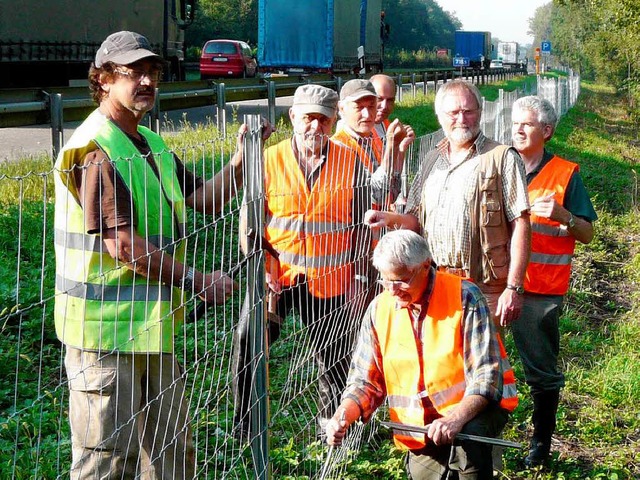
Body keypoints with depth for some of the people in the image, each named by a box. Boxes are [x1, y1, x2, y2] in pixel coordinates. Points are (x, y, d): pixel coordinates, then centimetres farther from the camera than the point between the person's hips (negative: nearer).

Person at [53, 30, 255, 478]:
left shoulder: (151, 144, 13)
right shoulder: (94, 149, -16)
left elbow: (206, 199, 15)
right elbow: (123, 245, -22)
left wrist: (241, 158, -2)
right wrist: (199, 280, -15)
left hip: (153, 323, 9)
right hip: (106, 328, -9)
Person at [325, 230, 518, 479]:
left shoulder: (464, 297, -15)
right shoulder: (379, 309, -3)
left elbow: (486, 376, -18)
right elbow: (366, 381, 2)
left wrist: (456, 418, -35)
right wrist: (343, 415, -18)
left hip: (475, 409, -4)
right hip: (421, 430, 4)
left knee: (467, 435, -34)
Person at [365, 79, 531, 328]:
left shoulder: (502, 158, -2)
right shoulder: (431, 161, 16)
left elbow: (520, 226, -7)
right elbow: (418, 220, 21)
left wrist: (514, 288, -14)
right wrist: (391, 218, -2)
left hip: (484, 289, -5)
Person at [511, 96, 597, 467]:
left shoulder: (565, 174, -1)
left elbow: (587, 234, -3)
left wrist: (562, 215, -21)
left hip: (541, 291, -3)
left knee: (543, 372, 5)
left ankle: (542, 443, 18)